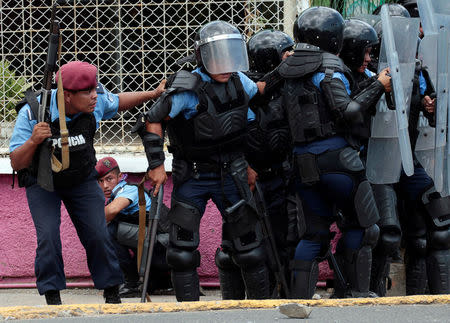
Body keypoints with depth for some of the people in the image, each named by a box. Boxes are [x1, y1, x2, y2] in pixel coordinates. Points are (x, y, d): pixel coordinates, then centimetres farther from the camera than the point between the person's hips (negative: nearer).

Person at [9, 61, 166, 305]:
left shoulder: (97, 100, -21)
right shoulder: (34, 112, -31)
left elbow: (118, 102, 6)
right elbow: (17, 163, -29)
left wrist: (154, 94, -2)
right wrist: (33, 141, -47)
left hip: (82, 181, 2)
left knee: (97, 235, -6)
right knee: (48, 237, -18)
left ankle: (112, 294, 10)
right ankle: (52, 298, -5)